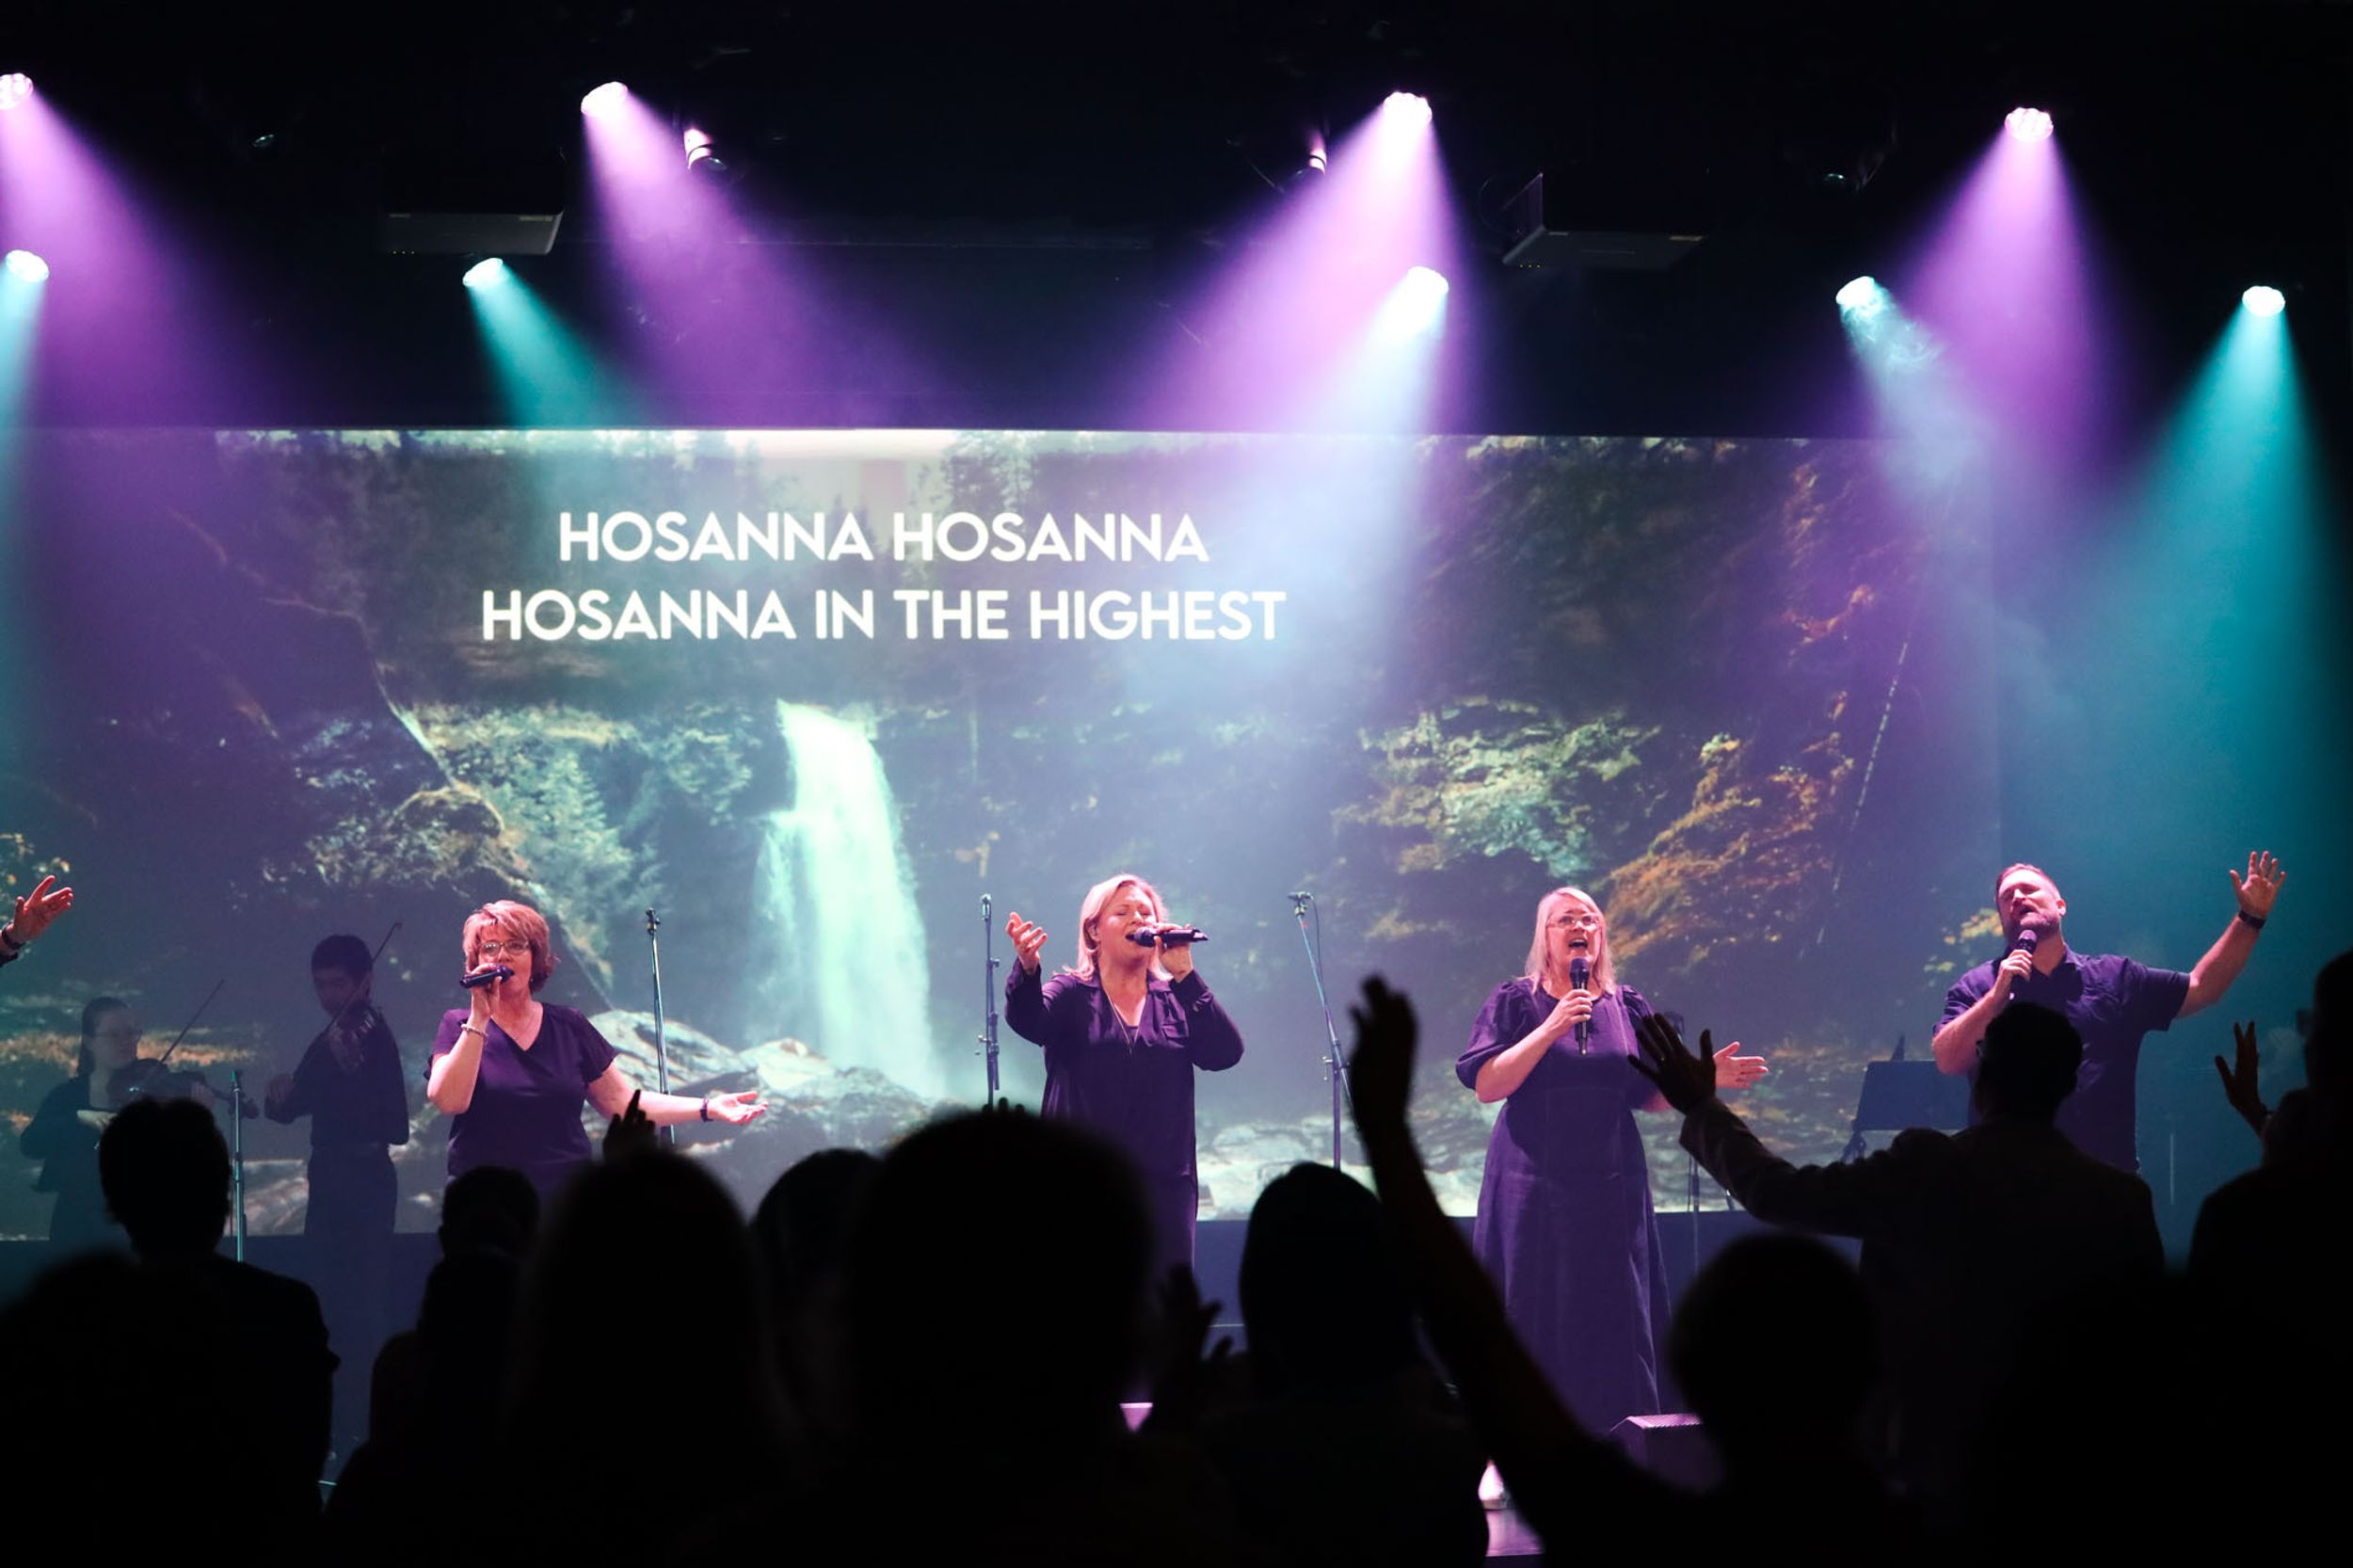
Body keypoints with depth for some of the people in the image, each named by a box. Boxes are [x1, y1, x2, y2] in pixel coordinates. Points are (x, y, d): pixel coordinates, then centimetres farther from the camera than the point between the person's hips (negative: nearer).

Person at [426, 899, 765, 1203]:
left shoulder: (570, 1027, 9)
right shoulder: (459, 1025, 2)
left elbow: (621, 1102, 10)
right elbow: (448, 1100, -14)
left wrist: (708, 1108, 1)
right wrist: (479, 1018, -14)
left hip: (565, 1203, 2)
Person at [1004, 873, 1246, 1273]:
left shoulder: (1176, 1000, 12)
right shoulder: (1071, 995, 5)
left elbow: (1225, 1052, -4)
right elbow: (1028, 1021, -17)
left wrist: (1185, 976, -10)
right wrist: (1027, 969, -39)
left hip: (1165, 1183, 2)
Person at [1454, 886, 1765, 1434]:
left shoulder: (1628, 1006, 11)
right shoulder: (1516, 1001, 1)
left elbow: (1651, 1097, 12)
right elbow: (1484, 1085, -10)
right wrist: (1551, 1029, -17)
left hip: (1611, 1189, 3)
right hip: (1535, 1188, -3)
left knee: (1616, 1319, 0)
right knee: (1539, 1316, -4)